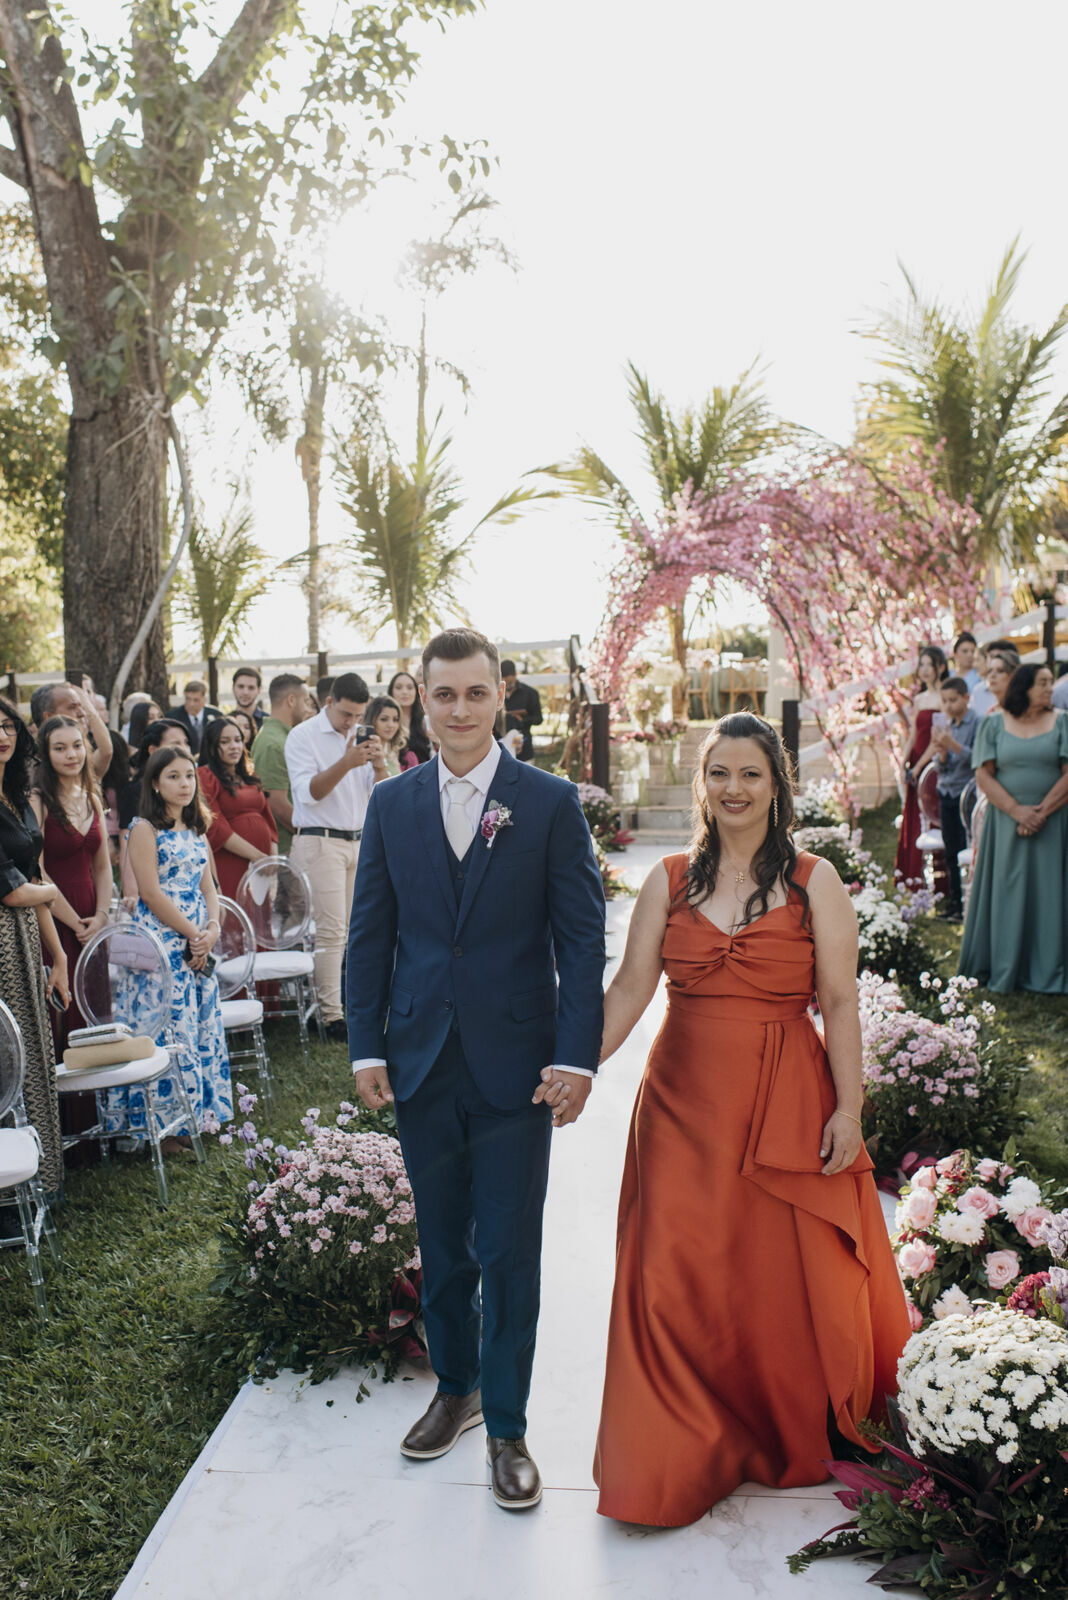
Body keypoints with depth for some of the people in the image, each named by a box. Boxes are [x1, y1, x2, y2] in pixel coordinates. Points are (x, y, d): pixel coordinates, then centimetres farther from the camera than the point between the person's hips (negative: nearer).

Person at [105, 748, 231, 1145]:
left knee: (203, 1026, 10)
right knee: (169, 1028, -5)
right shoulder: (145, 829, -8)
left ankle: (200, 1111, 21)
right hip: (161, 941, -7)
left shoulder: (196, 830, 14)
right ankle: (162, 1123, 6)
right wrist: (192, 933, -12)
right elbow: (150, 892, -14)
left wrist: (213, 929, -4)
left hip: (200, 944, 7)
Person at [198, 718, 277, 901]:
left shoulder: (250, 777, 20)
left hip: (261, 869, 6)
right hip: (228, 867, -6)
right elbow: (216, 827, -11)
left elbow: (268, 820, 18)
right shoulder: (205, 776, -2)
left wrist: (274, 858, 2)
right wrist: (257, 856, -14)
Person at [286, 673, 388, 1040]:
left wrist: (379, 765, -12)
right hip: (320, 842, -6)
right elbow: (308, 793, -15)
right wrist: (346, 763, -26)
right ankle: (331, 1014, -5)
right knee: (330, 931, -9)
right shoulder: (303, 736, -4)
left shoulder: (361, 736, 15)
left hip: (360, 841, 6)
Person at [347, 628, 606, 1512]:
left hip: (515, 1066, -3)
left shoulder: (551, 802, -5)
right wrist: (367, 1046, 3)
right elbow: (371, 932, 7)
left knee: (509, 1255, 5)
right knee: (442, 1247, 18)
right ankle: (455, 1388, 39)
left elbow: (582, 937, -6)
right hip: (422, 1064, 3)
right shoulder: (391, 803, 4)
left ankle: (507, 1427, 25)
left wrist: (576, 1056, -11)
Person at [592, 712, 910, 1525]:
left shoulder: (814, 880, 0)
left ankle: (790, 1438, 36)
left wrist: (848, 1109, -7)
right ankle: (679, 1456, 22)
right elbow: (629, 989, 2)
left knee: (786, 1279, 8)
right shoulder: (670, 881, 5)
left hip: (785, 1104, -1)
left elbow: (841, 1003, -2)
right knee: (674, 1275, 2)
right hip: (684, 1101, 2)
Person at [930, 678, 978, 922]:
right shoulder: (944, 724, 10)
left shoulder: (977, 723, -8)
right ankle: (954, 900, 19)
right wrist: (941, 752, -10)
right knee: (950, 851, 10)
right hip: (946, 792, 6)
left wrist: (952, 744, -24)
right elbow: (941, 766, 10)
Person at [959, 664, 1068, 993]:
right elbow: (983, 774, -2)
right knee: (1006, 893, 3)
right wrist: (1016, 810, -13)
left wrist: (1041, 812, -12)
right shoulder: (994, 724, 4)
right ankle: (1003, 973, 13)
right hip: (1005, 822, 0)